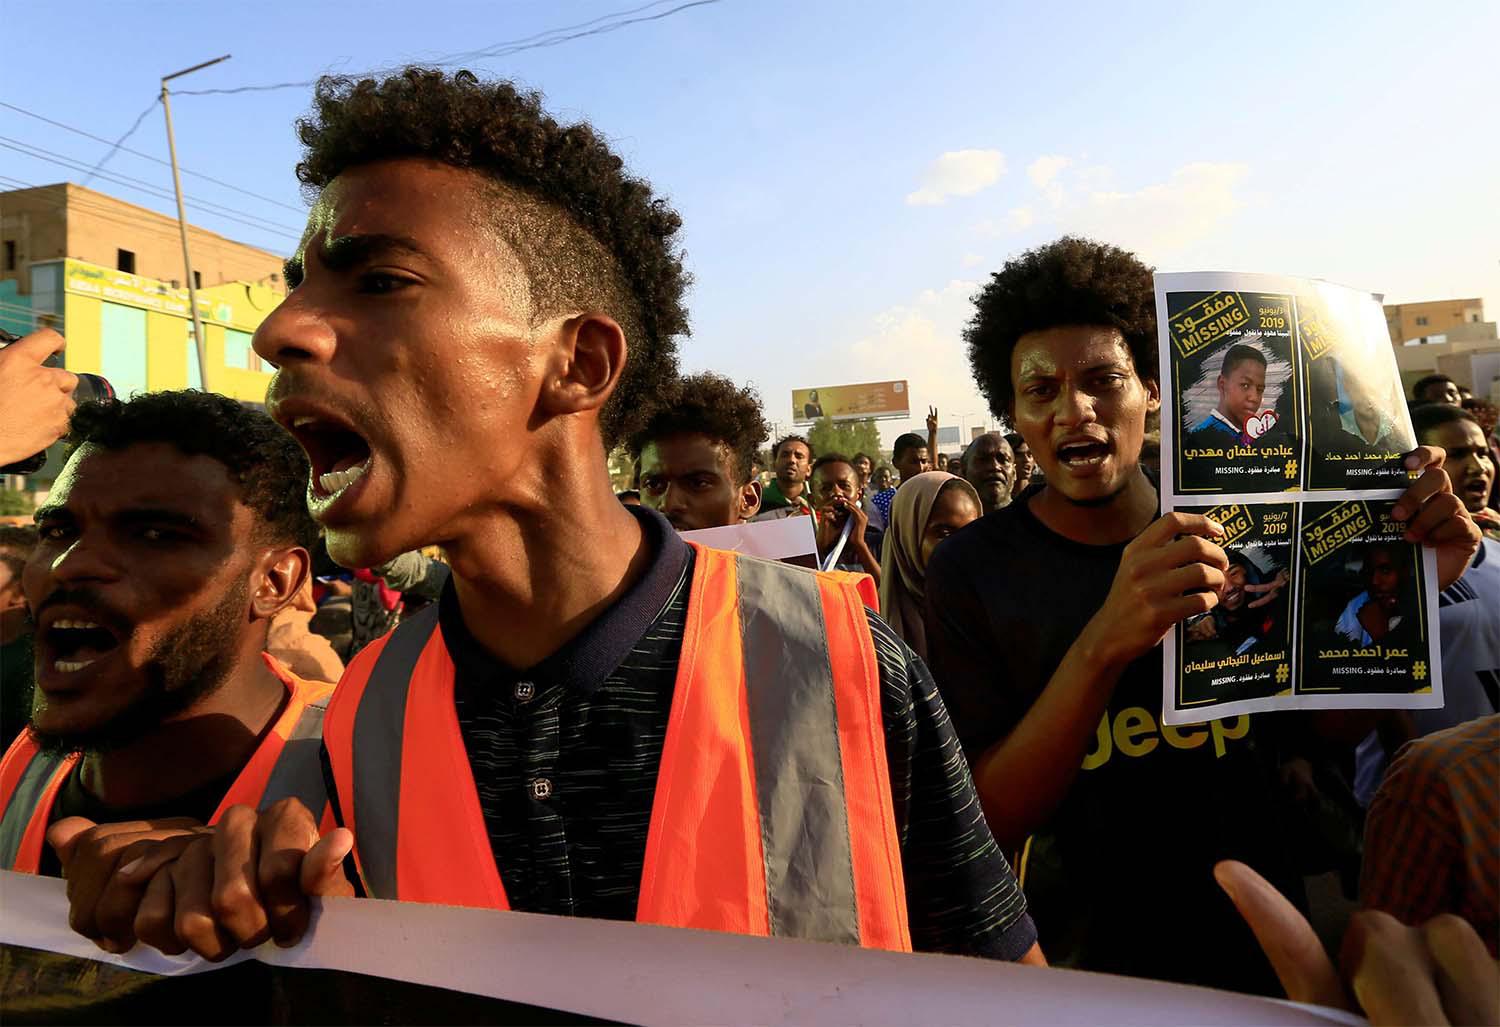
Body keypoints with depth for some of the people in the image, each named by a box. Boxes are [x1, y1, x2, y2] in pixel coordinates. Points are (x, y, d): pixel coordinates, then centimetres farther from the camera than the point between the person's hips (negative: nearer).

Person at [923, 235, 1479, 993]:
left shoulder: (1231, 530, -7)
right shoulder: (973, 569, -17)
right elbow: (992, 820, -22)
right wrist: (1104, 645, -37)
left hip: (1258, 949, 3)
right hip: (1084, 961, -2)